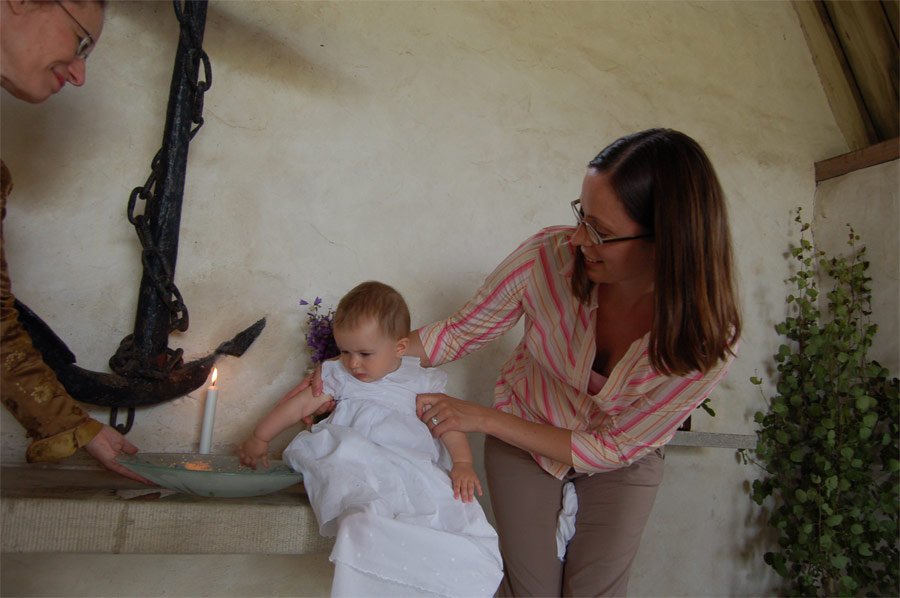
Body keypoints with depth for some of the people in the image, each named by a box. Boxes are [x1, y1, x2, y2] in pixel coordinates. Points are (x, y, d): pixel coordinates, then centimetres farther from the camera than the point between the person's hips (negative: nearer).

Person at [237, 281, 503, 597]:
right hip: (356, 470, -1)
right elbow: (300, 404, 16)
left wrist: (462, 464, -7)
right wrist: (259, 438, 16)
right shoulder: (340, 377, 15)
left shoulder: (420, 381, 12)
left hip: (412, 470, 1)